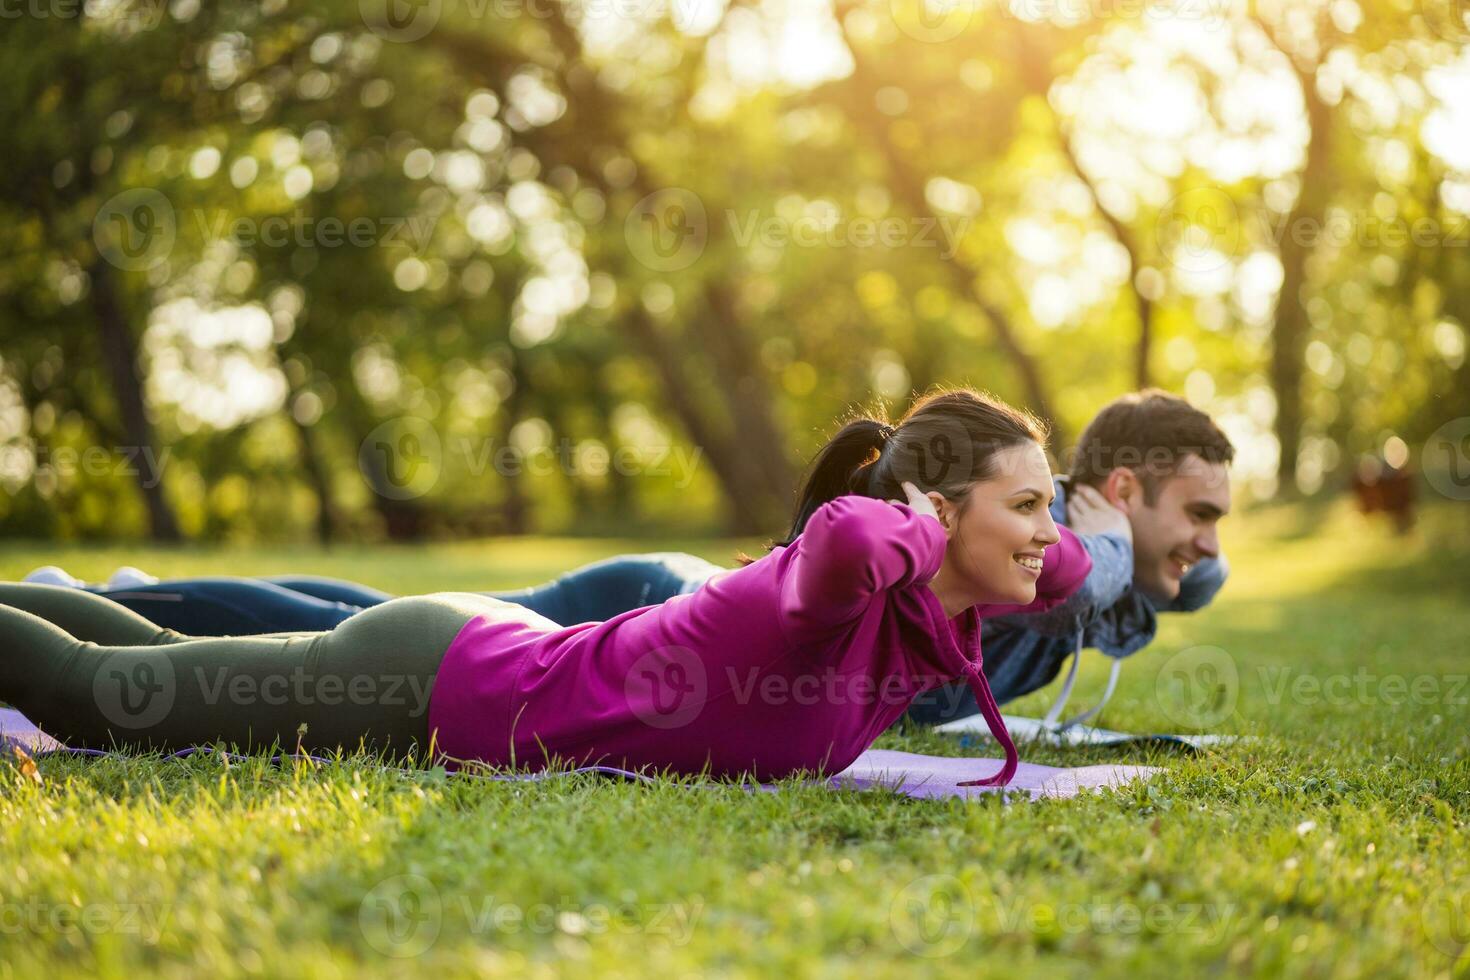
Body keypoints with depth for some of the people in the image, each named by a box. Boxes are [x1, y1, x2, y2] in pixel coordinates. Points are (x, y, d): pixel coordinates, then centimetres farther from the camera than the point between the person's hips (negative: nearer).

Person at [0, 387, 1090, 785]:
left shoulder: (946, 612, -6)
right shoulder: (845, 588, -30)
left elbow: (1071, 564, 13)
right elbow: (846, 538, -55)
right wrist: (913, 538, -35)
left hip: (491, 648, 8)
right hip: (428, 687, -8)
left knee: (169, 671, 28)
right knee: (95, 696, 10)